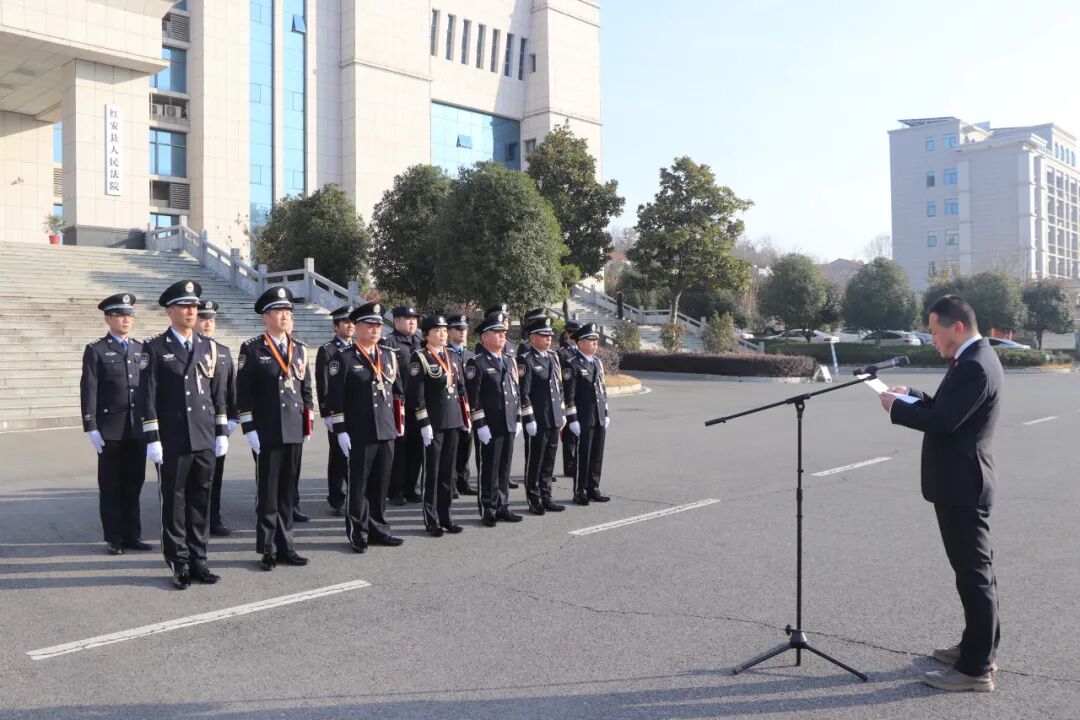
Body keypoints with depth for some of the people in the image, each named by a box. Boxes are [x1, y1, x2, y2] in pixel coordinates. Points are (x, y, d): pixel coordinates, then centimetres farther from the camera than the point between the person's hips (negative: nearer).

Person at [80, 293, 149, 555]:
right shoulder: (96, 350, -1)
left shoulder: (141, 349, 12)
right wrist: (91, 428, -11)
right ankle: (114, 538, 13)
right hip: (110, 430, -4)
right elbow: (88, 391, -5)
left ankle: (132, 535, 17)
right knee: (111, 487, 5)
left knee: (133, 485, 9)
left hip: (138, 429, 4)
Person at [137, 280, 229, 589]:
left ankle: (198, 561, 20)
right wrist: (152, 439, -11)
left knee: (201, 501, 9)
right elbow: (147, 396, -6)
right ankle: (180, 565, 14)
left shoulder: (208, 347, 10)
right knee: (174, 503, 4)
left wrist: (222, 432, 8)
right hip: (173, 441, -4)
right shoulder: (155, 348, -2)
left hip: (205, 439, 4)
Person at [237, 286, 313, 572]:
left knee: (288, 492, 10)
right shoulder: (252, 349, -4)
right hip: (267, 433, -4)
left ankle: (285, 546, 19)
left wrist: (308, 425, 10)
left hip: (294, 432, 4)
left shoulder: (299, 349, 11)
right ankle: (267, 549, 12)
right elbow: (243, 392, -6)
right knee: (268, 492, 3)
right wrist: (249, 429, -11)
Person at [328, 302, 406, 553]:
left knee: (381, 484, 11)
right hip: (359, 434, -5)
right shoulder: (344, 358, -6)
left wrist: (400, 420, 16)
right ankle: (358, 533, 14)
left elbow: (398, 390, 18)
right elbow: (335, 398, -9)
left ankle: (378, 529, 23)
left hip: (387, 432, 5)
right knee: (358, 485, 4)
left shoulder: (389, 355, 11)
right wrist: (340, 431, -12)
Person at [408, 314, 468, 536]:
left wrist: (466, 416, 11)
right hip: (433, 423, -6)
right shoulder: (420, 358, -7)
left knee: (448, 471, 11)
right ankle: (431, 520, 9)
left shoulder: (452, 356, 12)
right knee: (432, 472, 1)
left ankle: (445, 516, 20)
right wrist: (424, 423, -16)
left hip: (453, 421, 6)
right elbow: (416, 394, -12)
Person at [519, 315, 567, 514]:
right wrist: (529, 419, -17)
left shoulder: (553, 357, 14)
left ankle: (546, 497, 23)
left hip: (554, 420, 7)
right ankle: (534, 501, 13)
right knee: (535, 461, 3)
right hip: (537, 421, -7)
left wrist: (562, 413, 16)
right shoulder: (526, 360, -10)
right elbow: (523, 392, -14)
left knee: (549, 460, 13)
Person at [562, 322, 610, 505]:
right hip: (583, 420, -7)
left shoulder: (598, 362, 13)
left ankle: (593, 489, 22)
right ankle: (580, 492, 12)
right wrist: (572, 419, -15)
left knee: (597, 455, 11)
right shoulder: (572, 365, -10)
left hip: (599, 418, 7)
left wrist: (606, 413, 15)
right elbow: (568, 395, -13)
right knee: (582, 456, 1)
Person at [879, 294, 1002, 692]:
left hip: (961, 484, -11)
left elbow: (942, 422, -26)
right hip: (963, 480, 11)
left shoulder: (974, 366, -21)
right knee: (976, 569, 19)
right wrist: (912, 395, 8)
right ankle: (979, 646, 32)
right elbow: (946, 407, 19)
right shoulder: (976, 358, 12)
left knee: (973, 573, -4)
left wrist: (896, 407, -13)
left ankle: (975, 668, 4)